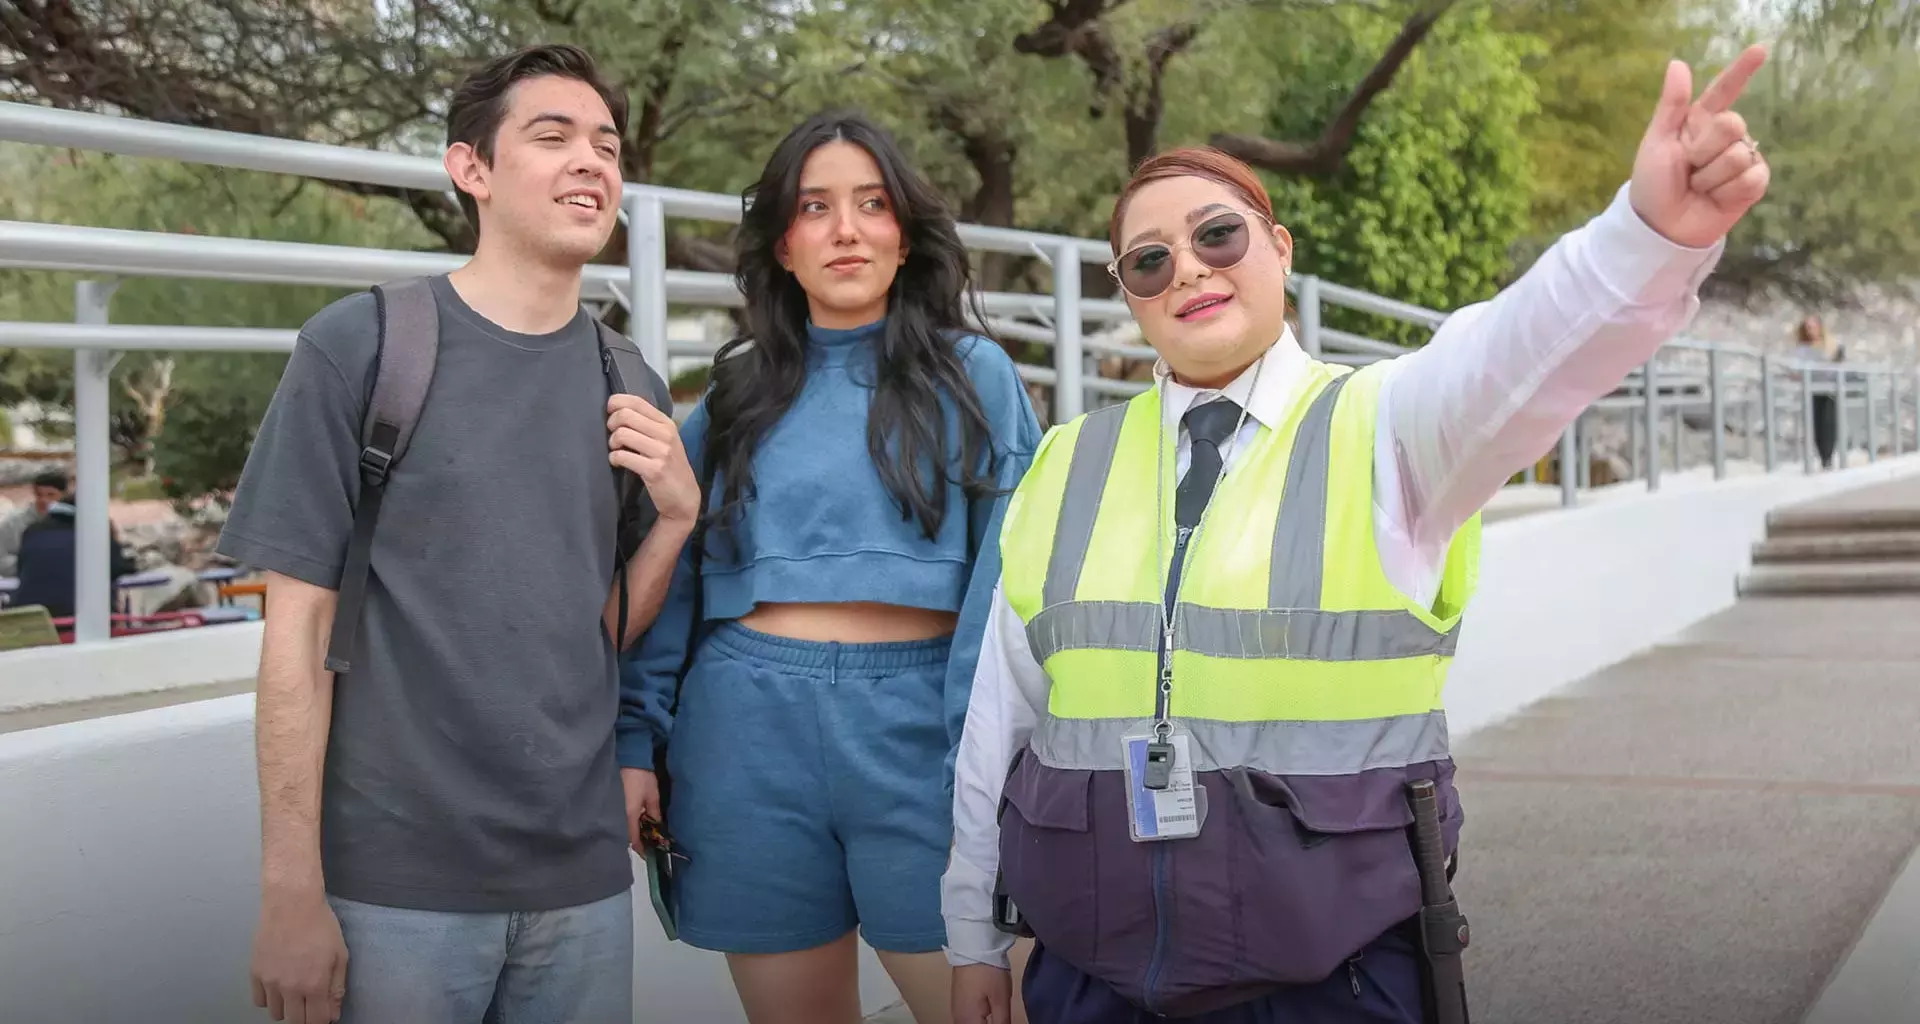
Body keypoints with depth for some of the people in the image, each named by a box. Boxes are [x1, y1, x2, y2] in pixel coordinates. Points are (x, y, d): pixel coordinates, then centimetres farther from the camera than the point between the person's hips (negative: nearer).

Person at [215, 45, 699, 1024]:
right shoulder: (359, 344, -6)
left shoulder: (626, 384, 7)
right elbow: (300, 626, -7)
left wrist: (676, 514, -8)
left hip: (581, 876, 4)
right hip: (394, 878, -4)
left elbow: (601, 633, 10)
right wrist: (291, 888, -10)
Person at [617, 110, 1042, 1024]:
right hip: (751, 731, 2)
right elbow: (672, 579, 10)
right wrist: (637, 741, 2)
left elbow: (1011, 576, -3)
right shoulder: (737, 392, 11)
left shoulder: (975, 377, 4)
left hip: (921, 725, -2)